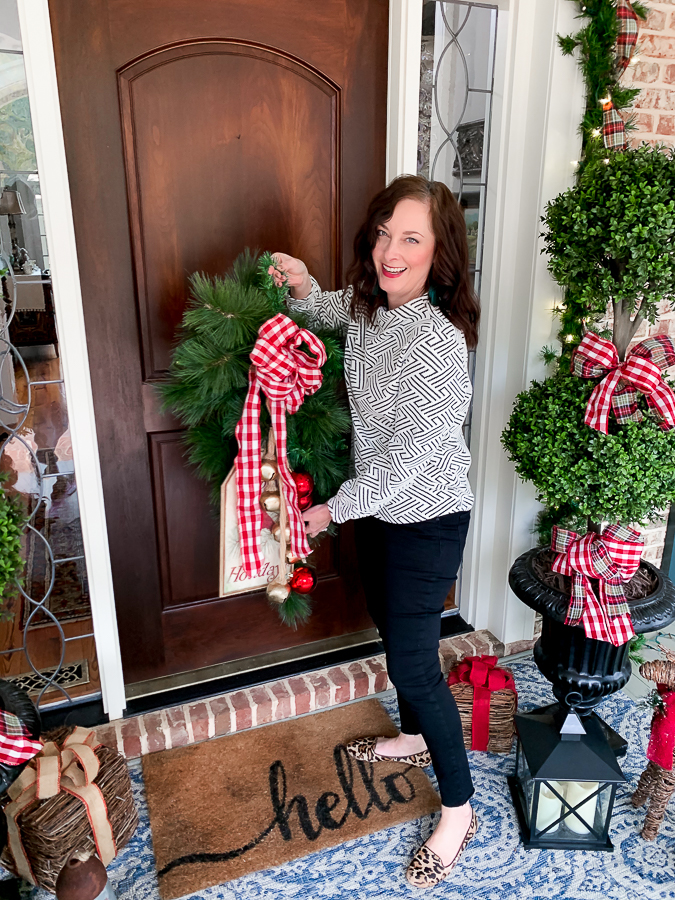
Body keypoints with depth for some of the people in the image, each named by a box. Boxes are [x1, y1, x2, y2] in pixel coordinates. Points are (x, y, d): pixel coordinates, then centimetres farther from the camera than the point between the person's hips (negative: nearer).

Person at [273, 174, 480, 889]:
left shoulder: (438, 345, -30)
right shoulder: (370, 305, -5)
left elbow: (404, 463, -26)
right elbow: (323, 312, 19)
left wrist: (332, 509, -12)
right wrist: (301, 286, -4)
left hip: (426, 519, -8)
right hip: (377, 506, 9)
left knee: (412, 660, 2)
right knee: (391, 629, 24)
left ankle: (458, 811, 26)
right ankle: (416, 737, 51)